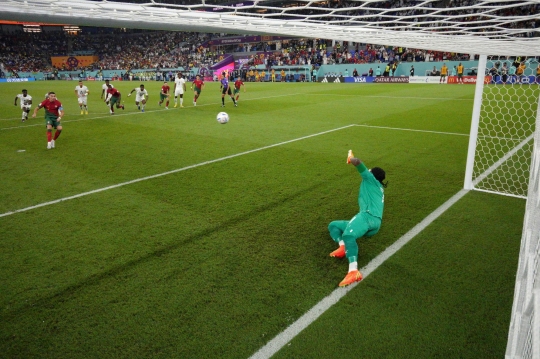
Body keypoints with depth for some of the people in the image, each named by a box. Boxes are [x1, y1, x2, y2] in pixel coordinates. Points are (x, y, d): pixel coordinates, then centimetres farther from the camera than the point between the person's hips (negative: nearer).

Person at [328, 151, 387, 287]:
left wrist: (351, 158, 22)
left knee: (348, 235, -39)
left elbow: (358, 162, 3)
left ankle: (354, 272, -57)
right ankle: (343, 247, -14)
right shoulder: (378, 188, 35)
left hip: (368, 216, -10)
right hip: (374, 224, 10)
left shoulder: (372, 180, 12)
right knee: (333, 225, 17)